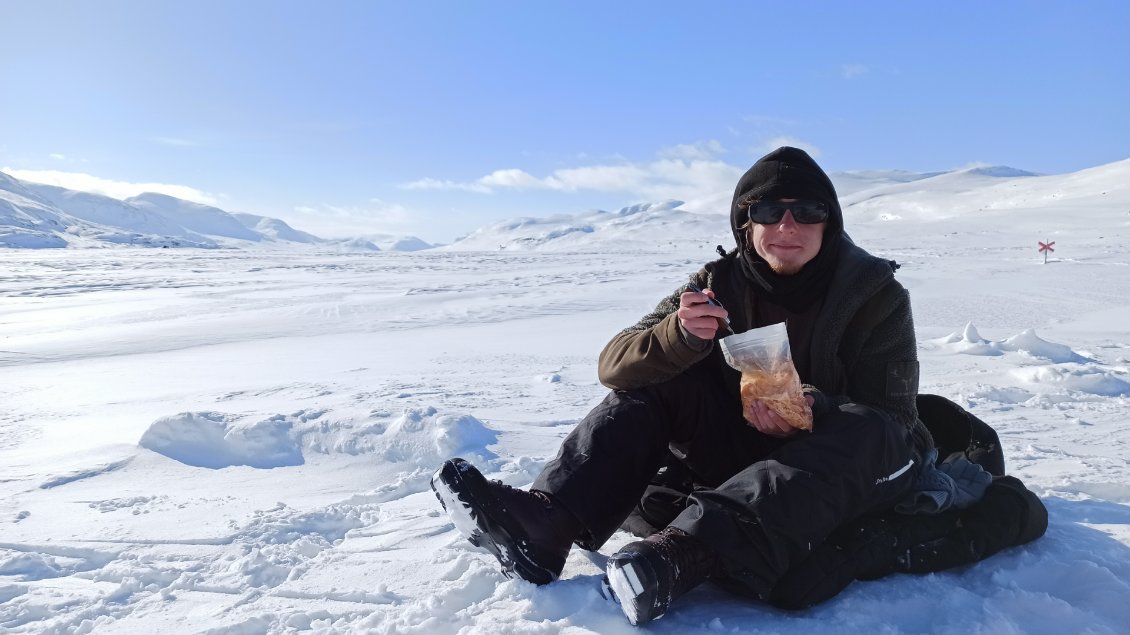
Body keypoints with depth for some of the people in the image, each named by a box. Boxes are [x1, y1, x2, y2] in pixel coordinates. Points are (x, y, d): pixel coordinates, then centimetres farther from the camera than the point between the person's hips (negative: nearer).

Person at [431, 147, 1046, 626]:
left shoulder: (875, 293, -10)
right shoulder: (722, 284, -5)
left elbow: (893, 416, -13)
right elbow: (615, 363, -13)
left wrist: (814, 411, -34)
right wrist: (680, 334, -35)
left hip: (854, 469, -2)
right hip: (745, 454, 3)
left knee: (867, 433, -35)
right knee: (657, 377, -15)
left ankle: (681, 551, -52)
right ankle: (545, 526, -34)